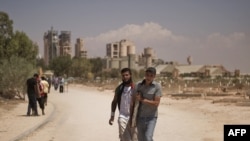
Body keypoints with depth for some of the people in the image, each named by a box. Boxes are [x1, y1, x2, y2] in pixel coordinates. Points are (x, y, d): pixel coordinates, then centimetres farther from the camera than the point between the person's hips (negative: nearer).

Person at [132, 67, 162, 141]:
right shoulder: (138, 85, -1)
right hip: (140, 116, 3)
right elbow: (133, 101, 3)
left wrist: (142, 99, -16)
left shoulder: (157, 86, -9)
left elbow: (156, 103, -15)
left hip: (151, 117, -3)